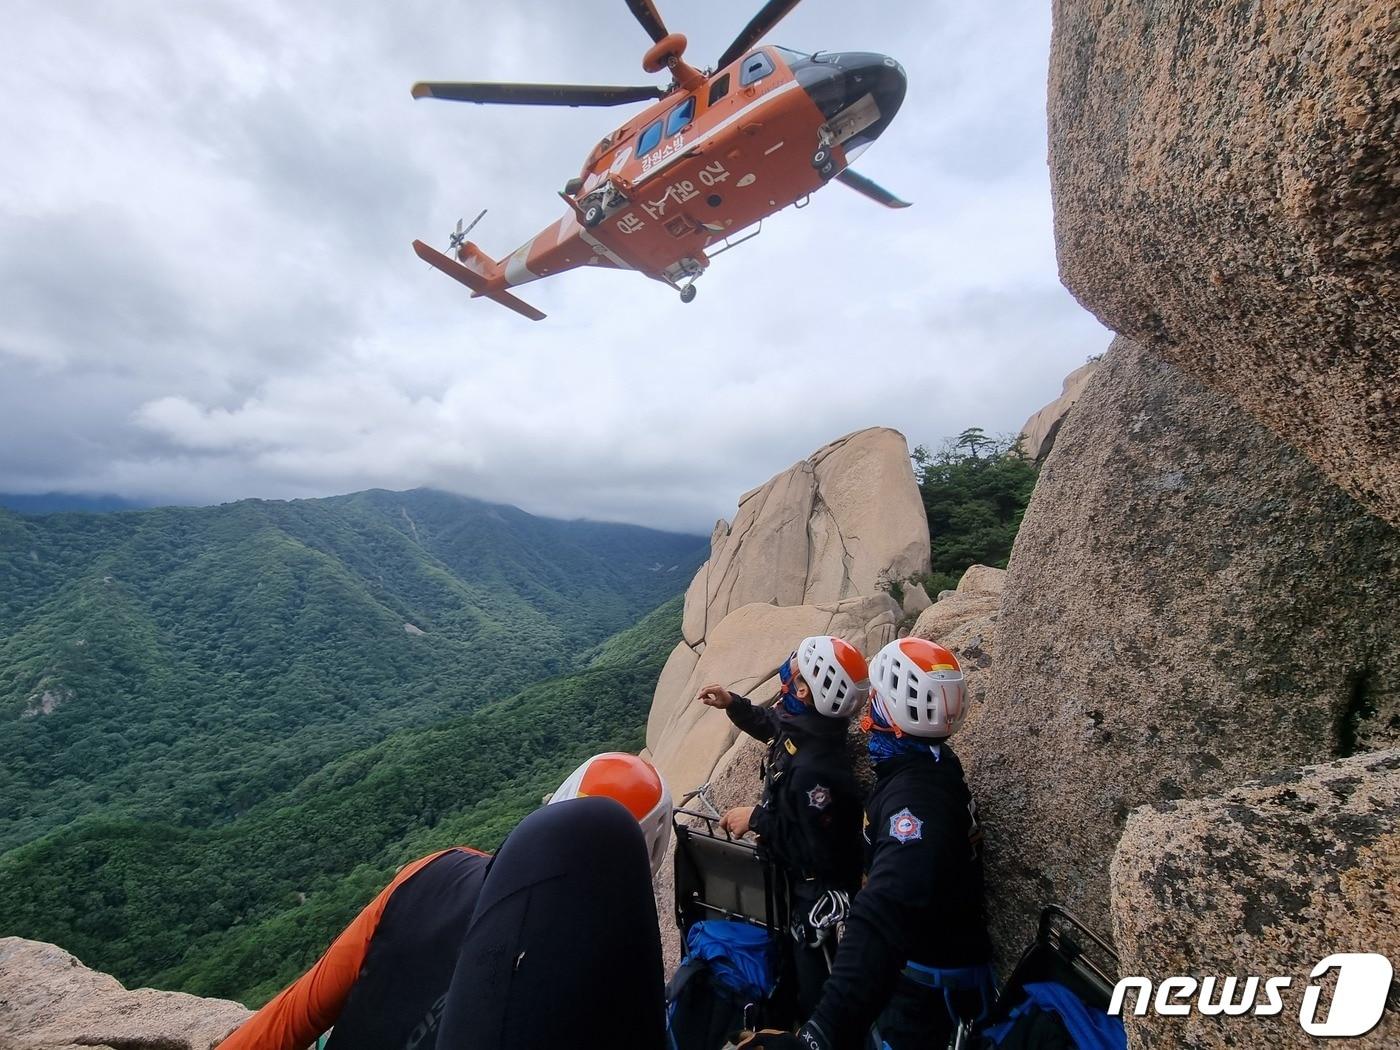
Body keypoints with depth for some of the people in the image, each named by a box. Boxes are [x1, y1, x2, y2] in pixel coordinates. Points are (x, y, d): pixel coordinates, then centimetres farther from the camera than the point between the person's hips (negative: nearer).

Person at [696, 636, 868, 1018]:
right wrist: (732, 703, 0)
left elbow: (820, 851, -31)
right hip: (795, 873, 9)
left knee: (807, 970, 14)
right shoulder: (804, 724, -12)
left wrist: (756, 820, -24)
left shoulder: (814, 769, -39)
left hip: (814, 892, -9)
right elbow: (772, 725, 12)